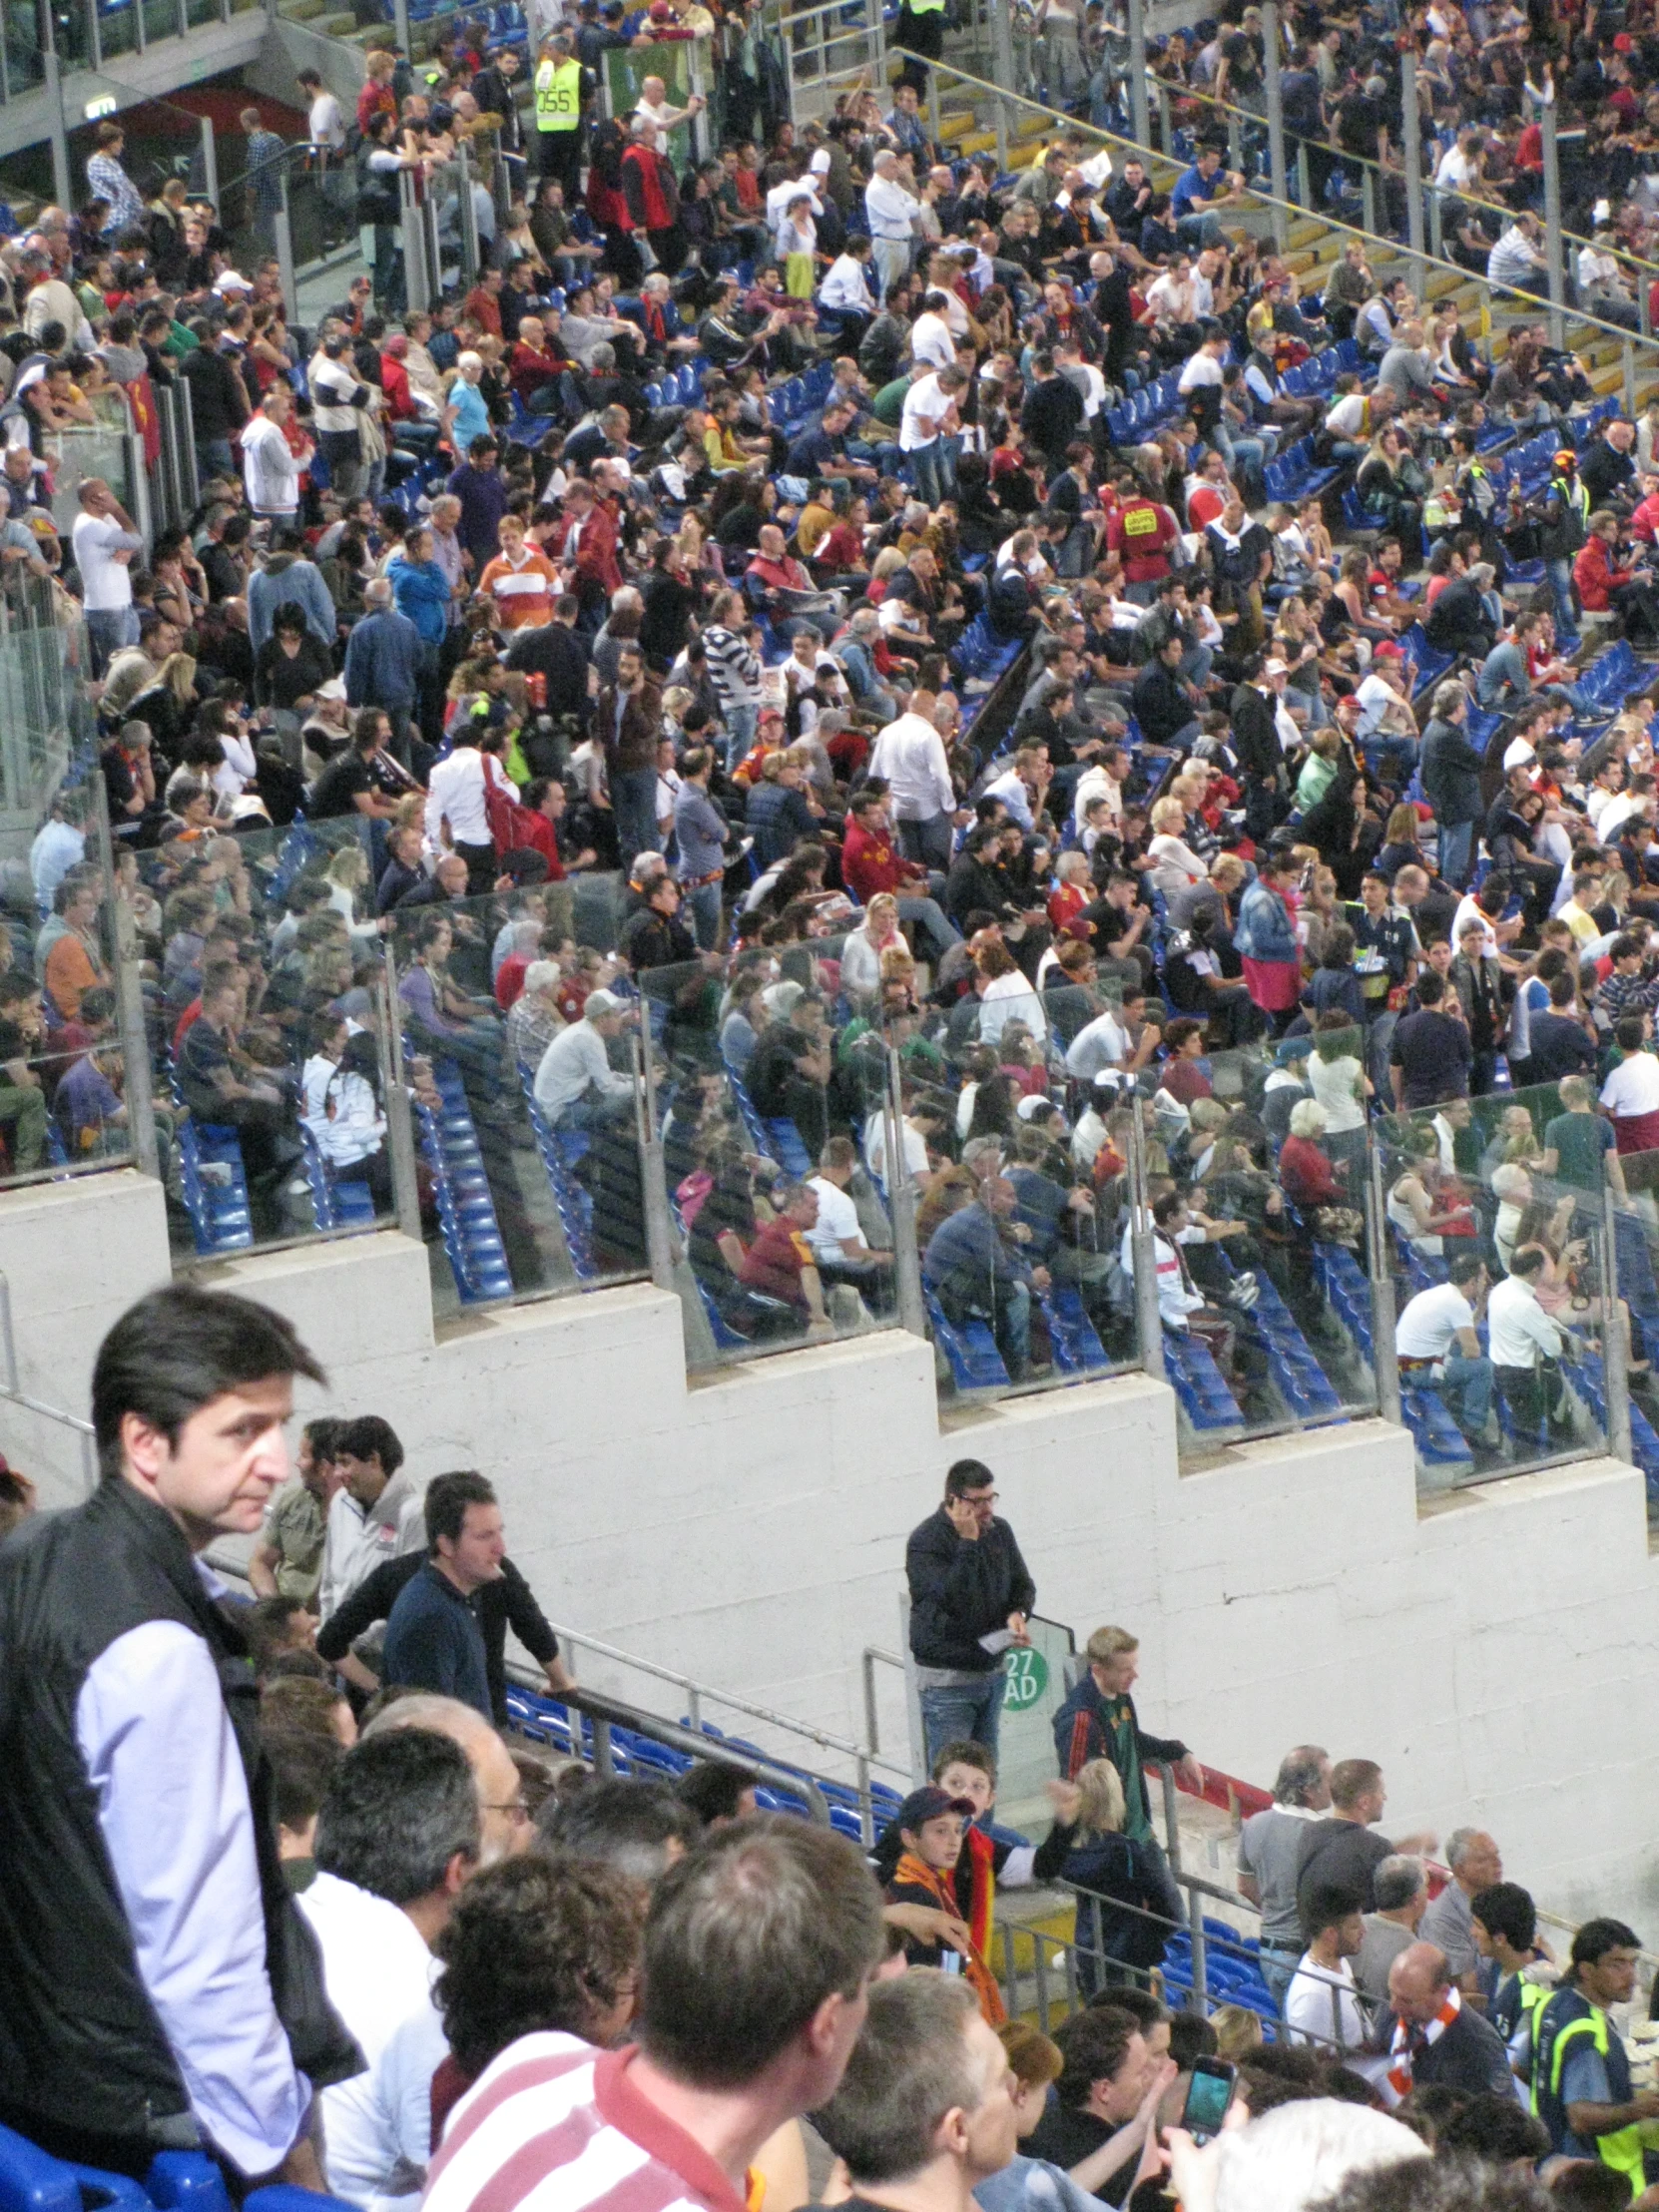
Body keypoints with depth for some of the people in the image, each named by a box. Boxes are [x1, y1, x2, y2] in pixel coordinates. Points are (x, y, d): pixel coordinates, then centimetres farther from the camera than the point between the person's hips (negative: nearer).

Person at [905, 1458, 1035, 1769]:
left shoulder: (998, 1531, 5)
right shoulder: (925, 1542, -16)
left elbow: (1022, 1585, 16)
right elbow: (951, 1602, -28)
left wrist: (1018, 1613, -7)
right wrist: (967, 1542, -29)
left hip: (992, 1670, 7)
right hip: (947, 1676, -7)